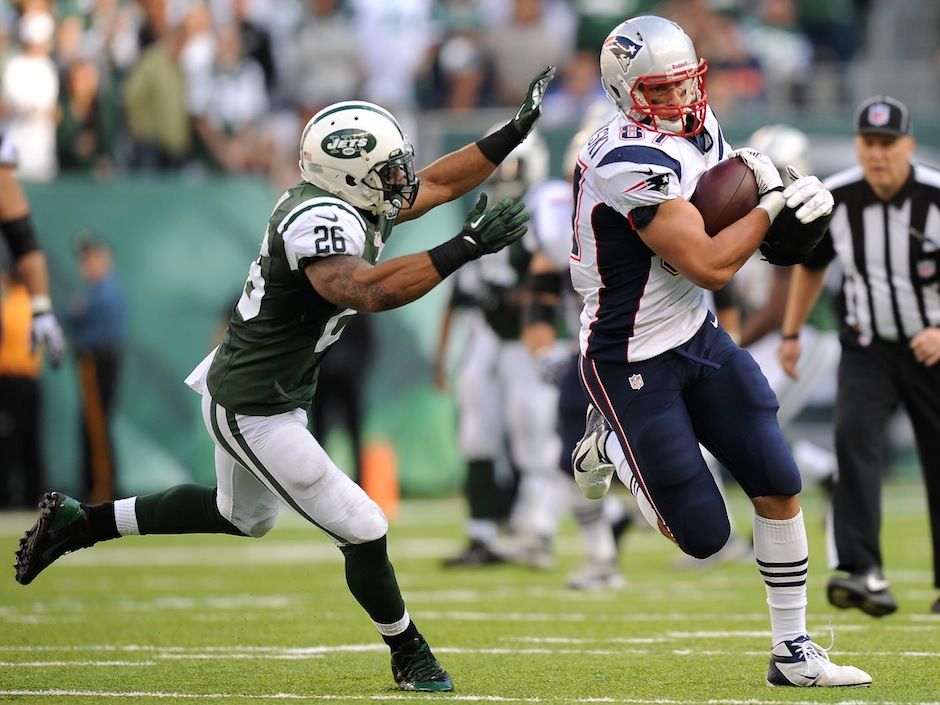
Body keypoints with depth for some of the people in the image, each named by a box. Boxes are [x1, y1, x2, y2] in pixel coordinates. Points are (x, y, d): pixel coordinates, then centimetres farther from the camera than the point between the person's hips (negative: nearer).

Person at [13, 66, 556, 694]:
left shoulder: (355, 206, 1)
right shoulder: (320, 220, -28)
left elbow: (439, 182, 13)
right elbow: (366, 290, -46)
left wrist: (516, 130, 7)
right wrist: (464, 250, -47)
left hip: (271, 395, 11)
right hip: (253, 408, -11)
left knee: (243, 516, 32)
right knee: (363, 532, -3)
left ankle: (80, 523, 38)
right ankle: (410, 658, 18)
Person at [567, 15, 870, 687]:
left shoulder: (698, 126, 0)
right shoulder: (630, 162, -28)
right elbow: (710, 266, -28)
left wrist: (808, 194, -6)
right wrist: (777, 200, -17)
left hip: (700, 336, 8)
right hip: (633, 364, -8)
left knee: (779, 486, 3)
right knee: (704, 535, -2)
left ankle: (793, 652, 15)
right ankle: (612, 443, 24)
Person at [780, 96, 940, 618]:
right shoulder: (836, 199, -7)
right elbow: (812, 264, 12)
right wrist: (791, 333, 12)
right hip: (866, 350, 1)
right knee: (854, 438, -22)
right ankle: (864, 574, -31)